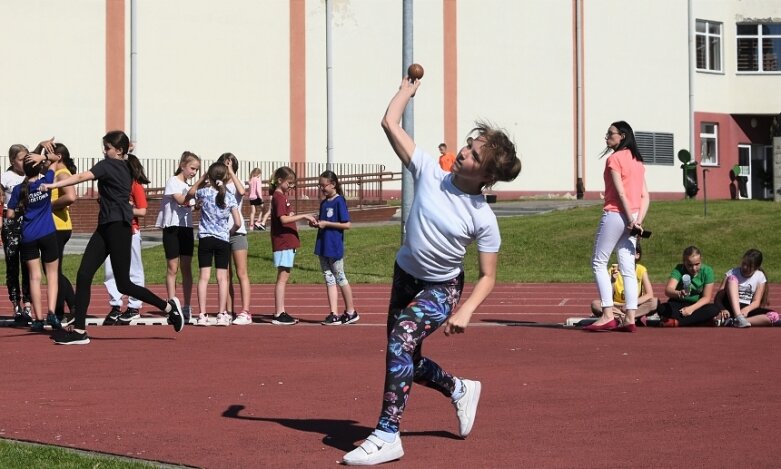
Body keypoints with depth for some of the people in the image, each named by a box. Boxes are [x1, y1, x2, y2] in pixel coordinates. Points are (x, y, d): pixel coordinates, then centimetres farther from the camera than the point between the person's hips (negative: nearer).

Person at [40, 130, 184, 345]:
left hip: (118, 228, -9)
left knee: (123, 284, -4)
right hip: (106, 227, 9)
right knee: (83, 275, -1)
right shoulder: (125, 168, 14)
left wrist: (53, 185, -28)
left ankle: (168, 306, 11)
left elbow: (81, 177, -23)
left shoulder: (109, 165, -11)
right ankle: (79, 330, -3)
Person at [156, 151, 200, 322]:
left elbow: (190, 206, 8)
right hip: (172, 227, -6)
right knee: (172, 268, -1)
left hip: (187, 228, 6)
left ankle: (187, 307, 8)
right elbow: (180, 199, -18)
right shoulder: (172, 182, -3)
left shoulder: (190, 186, 17)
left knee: (186, 268, 5)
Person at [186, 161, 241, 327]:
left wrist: (202, 178, 21)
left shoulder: (204, 193, -4)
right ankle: (222, 315, 3)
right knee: (222, 277, 4)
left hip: (205, 238, 0)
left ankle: (202, 315, -3)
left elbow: (190, 192, 19)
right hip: (223, 240, 0)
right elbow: (238, 223, -4)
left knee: (204, 276, 0)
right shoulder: (230, 198, -2)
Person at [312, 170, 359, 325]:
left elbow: (347, 224, -15)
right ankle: (333, 315, 5)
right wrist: (317, 223, -1)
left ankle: (351, 312, 14)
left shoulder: (339, 201, -11)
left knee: (340, 278, 2)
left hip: (335, 247, -7)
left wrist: (326, 224, -17)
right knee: (329, 280, 5)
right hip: (323, 247, 7)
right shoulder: (324, 203, 12)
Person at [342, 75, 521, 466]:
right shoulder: (430, 174, -12)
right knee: (407, 362, 13)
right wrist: (407, 89, -2)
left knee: (401, 337, -30)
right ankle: (460, 391, 43)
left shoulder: (484, 219, -19)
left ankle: (387, 436, -29)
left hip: (443, 289, -5)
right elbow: (390, 124, -11)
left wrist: (466, 311, -26)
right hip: (405, 276, 6)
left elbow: (488, 277, -12)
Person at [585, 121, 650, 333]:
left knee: (599, 262, 0)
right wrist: (638, 220, 2)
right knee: (627, 268, 5)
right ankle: (630, 318, 1)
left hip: (615, 214, -7)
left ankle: (607, 315, -9)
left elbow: (620, 192, -16)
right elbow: (645, 196, 10)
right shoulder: (637, 160, 16)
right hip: (631, 218, 7)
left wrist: (630, 220, -14)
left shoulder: (614, 158, -8)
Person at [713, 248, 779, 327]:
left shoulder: (760, 277, 4)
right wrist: (722, 310, -31)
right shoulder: (733, 273, -1)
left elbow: (756, 301, -4)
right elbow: (718, 296, -10)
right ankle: (739, 318, -40)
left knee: (773, 315, -27)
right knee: (732, 278, -23)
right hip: (730, 308, -2)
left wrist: (746, 309, -27)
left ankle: (730, 322, -36)